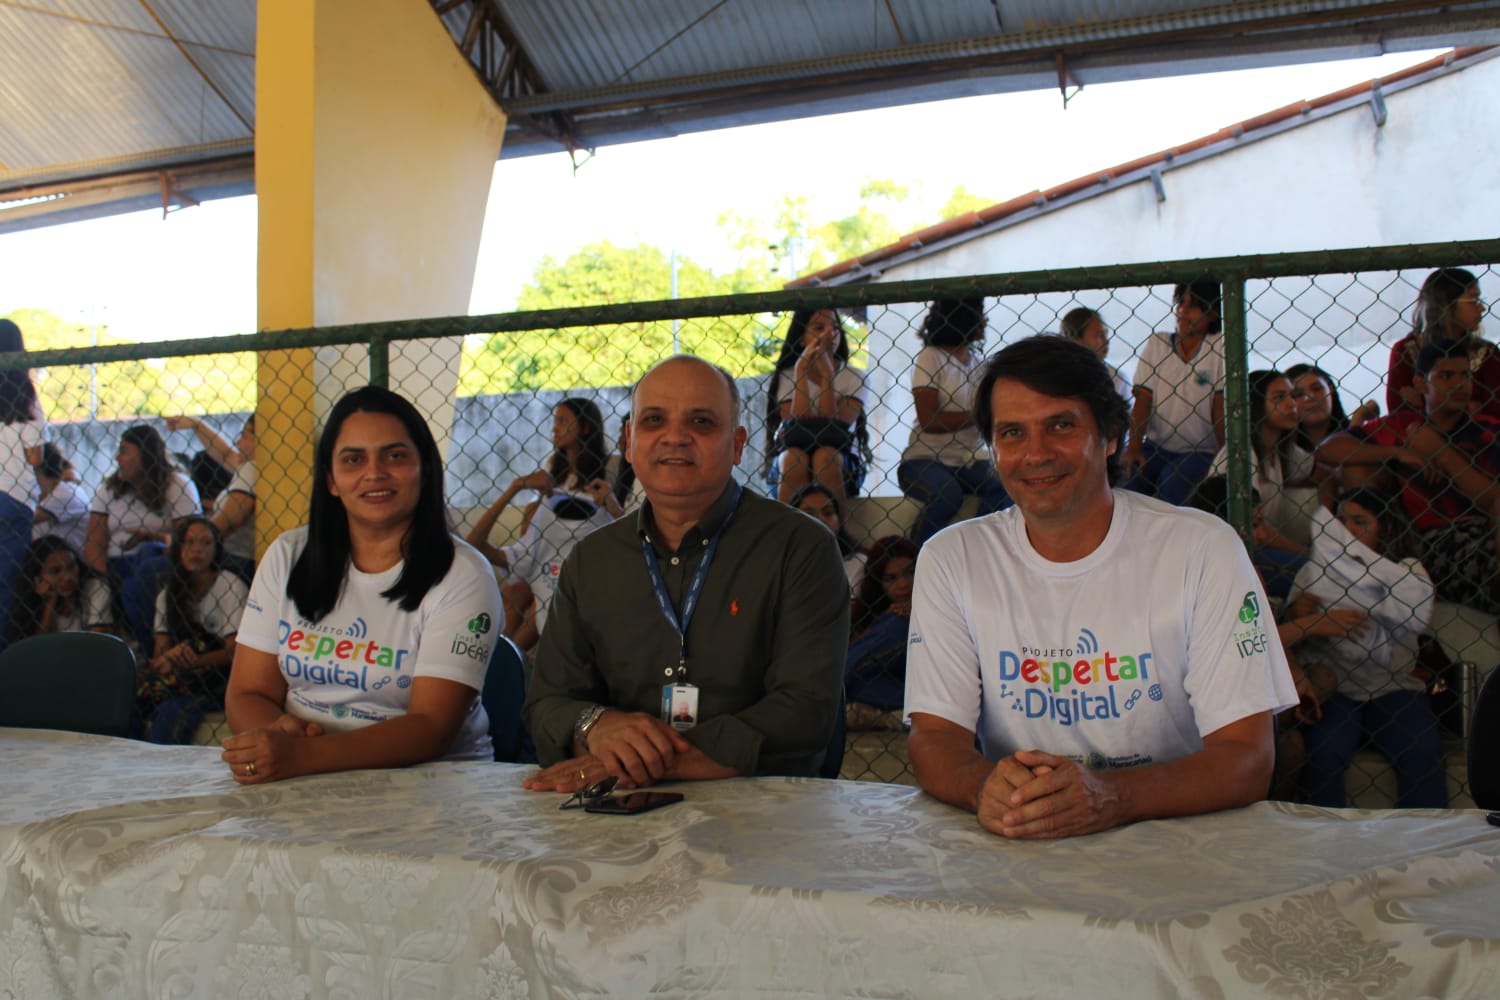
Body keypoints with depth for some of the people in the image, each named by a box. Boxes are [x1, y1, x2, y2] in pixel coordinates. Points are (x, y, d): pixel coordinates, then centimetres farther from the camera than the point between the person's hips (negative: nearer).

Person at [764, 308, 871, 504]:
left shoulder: (851, 378, 3)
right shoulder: (786, 377, 4)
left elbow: (836, 429, -12)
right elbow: (796, 428, -12)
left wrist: (827, 375, -14)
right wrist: (801, 373, -14)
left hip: (842, 462, 0)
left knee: (825, 456, -32)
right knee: (794, 457, -32)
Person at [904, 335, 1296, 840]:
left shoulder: (1203, 550, -5)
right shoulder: (950, 560, 2)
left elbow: (1247, 759, -10)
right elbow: (933, 737, -1)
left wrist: (1109, 796, -28)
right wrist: (984, 786, -24)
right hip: (1016, 848, 2)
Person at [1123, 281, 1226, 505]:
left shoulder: (1218, 348, 1)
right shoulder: (1156, 344, 9)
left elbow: (1220, 408, -3)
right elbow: (1142, 401, 1)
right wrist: (1134, 446, -13)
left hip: (1201, 452, -2)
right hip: (1156, 447, 2)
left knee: (1173, 479, -32)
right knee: (1127, 472, -27)